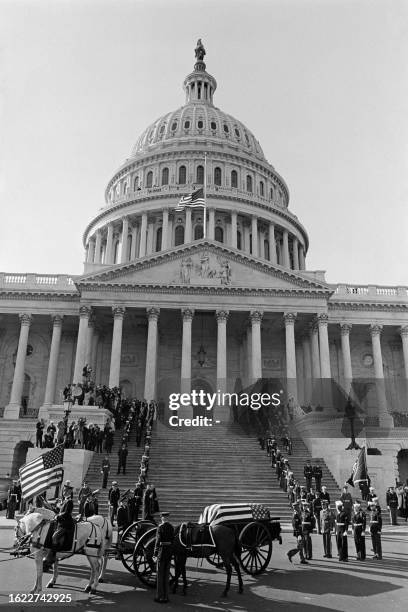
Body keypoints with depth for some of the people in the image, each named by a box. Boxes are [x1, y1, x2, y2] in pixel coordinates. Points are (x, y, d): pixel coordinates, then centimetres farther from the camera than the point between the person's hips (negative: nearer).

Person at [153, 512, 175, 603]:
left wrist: (155, 553, -6)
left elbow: (158, 541, -14)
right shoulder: (171, 527, 5)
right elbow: (172, 540, 10)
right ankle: (166, 596, 20)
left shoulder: (160, 527, -13)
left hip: (162, 550, -6)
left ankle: (160, 597, 9)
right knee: (166, 574, 14)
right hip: (170, 550, 6)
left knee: (160, 574, 4)